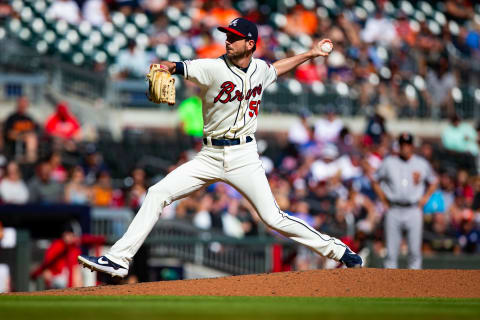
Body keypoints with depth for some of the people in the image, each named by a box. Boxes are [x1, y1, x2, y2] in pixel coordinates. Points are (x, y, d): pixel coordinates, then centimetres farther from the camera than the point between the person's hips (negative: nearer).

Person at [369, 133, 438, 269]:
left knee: (415, 250, -4)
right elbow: (375, 180, 15)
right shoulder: (389, 162, 5)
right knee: (391, 250, -1)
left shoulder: (422, 164, 7)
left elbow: (434, 181, 20)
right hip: (394, 211, 0)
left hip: (413, 211, 0)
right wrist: (384, 200, 6)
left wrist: (425, 198, 7)